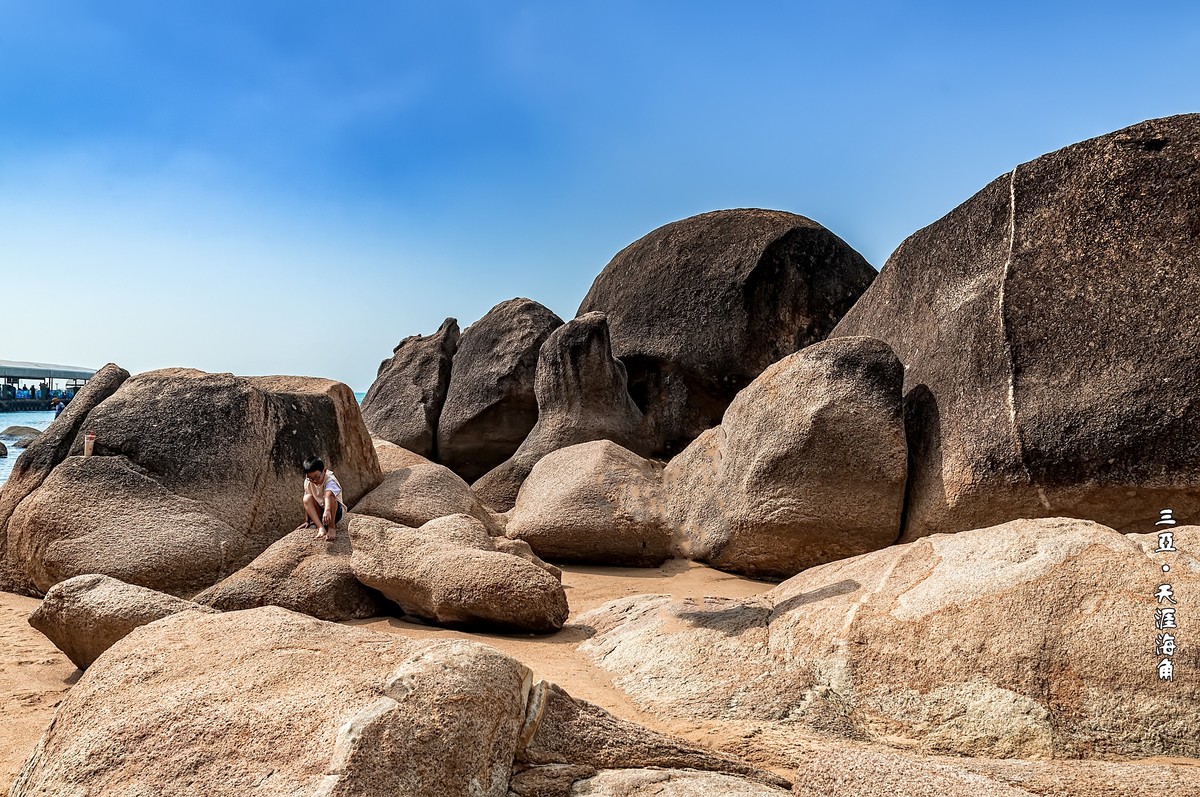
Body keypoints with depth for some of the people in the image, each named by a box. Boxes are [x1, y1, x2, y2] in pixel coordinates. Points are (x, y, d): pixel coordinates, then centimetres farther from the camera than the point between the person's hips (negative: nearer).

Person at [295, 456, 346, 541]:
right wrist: (307, 521, 3)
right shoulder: (307, 482, -8)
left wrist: (327, 511, -63)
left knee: (329, 496, -34)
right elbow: (307, 504, 2)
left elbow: (328, 495, -46)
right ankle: (321, 527, -33)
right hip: (319, 513, 5)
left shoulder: (329, 480, -24)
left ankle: (332, 528, -25)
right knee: (307, 498, -23)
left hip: (335, 511, -5)